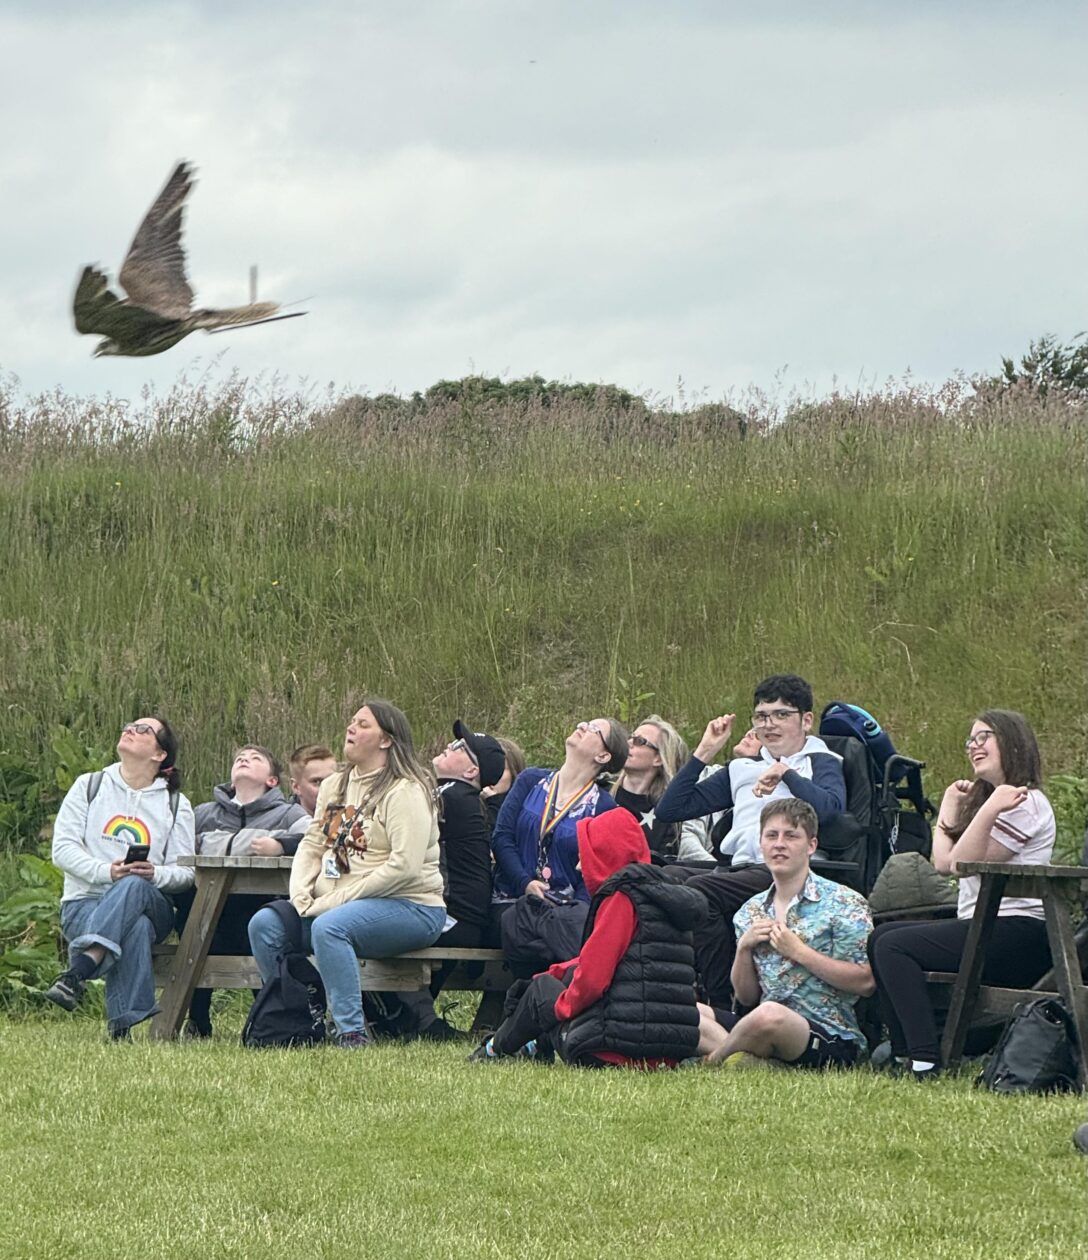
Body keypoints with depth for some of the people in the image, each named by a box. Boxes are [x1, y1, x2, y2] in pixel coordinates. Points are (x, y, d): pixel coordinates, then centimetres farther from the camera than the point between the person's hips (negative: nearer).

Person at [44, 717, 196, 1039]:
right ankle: (123, 1024, -46)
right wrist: (106, 871, -16)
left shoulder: (176, 806, 14)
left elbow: (185, 873, 5)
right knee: (135, 927, -38)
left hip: (148, 903, 0)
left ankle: (77, 974, -54)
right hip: (84, 903, 0)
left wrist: (155, 874, -19)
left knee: (133, 887, -39)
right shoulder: (89, 786, 14)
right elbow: (63, 849, 3)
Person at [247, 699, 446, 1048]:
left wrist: (336, 900, -19)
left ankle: (352, 1033, -32)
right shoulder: (334, 787, 17)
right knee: (264, 924, -9)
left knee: (328, 927, -35)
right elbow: (311, 846, 15)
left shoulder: (406, 792, -10)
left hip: (408, 907, -8)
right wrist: (301, 895, -6)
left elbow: (404, 867, -20)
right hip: (333, 904, 8)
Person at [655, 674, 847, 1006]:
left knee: (699, 890, -32)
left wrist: (785, 773, -9)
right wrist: (704, 754, 20)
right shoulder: (743, 769, 30)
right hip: (740, 870, 5)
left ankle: (725, 1001, -27)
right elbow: (669, 809, 25)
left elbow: (830, 807, -9)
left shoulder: (821, 763, 16)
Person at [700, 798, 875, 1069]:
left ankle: (714, 1059, -12)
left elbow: (865, 982, -11)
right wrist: (744, 948, 0)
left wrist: (799, 952, -11)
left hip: (830, 1037, -6)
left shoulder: (844, 904, -1)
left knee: (769, 1015, -39)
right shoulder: (751, 911, 16)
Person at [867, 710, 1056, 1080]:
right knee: (882, 937, 10)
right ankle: (904, 1052, 3)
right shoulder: (989, 799, 23)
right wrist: (950, 809, 21)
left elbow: (963, 862, -16)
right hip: (983, 927, 11)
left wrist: (989, 810, -26)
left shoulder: (1024, 804, -8)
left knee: (894, 946, -20)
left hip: (1019, 934, -11)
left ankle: (926, 1061, -26)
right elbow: (943, 863, 14)